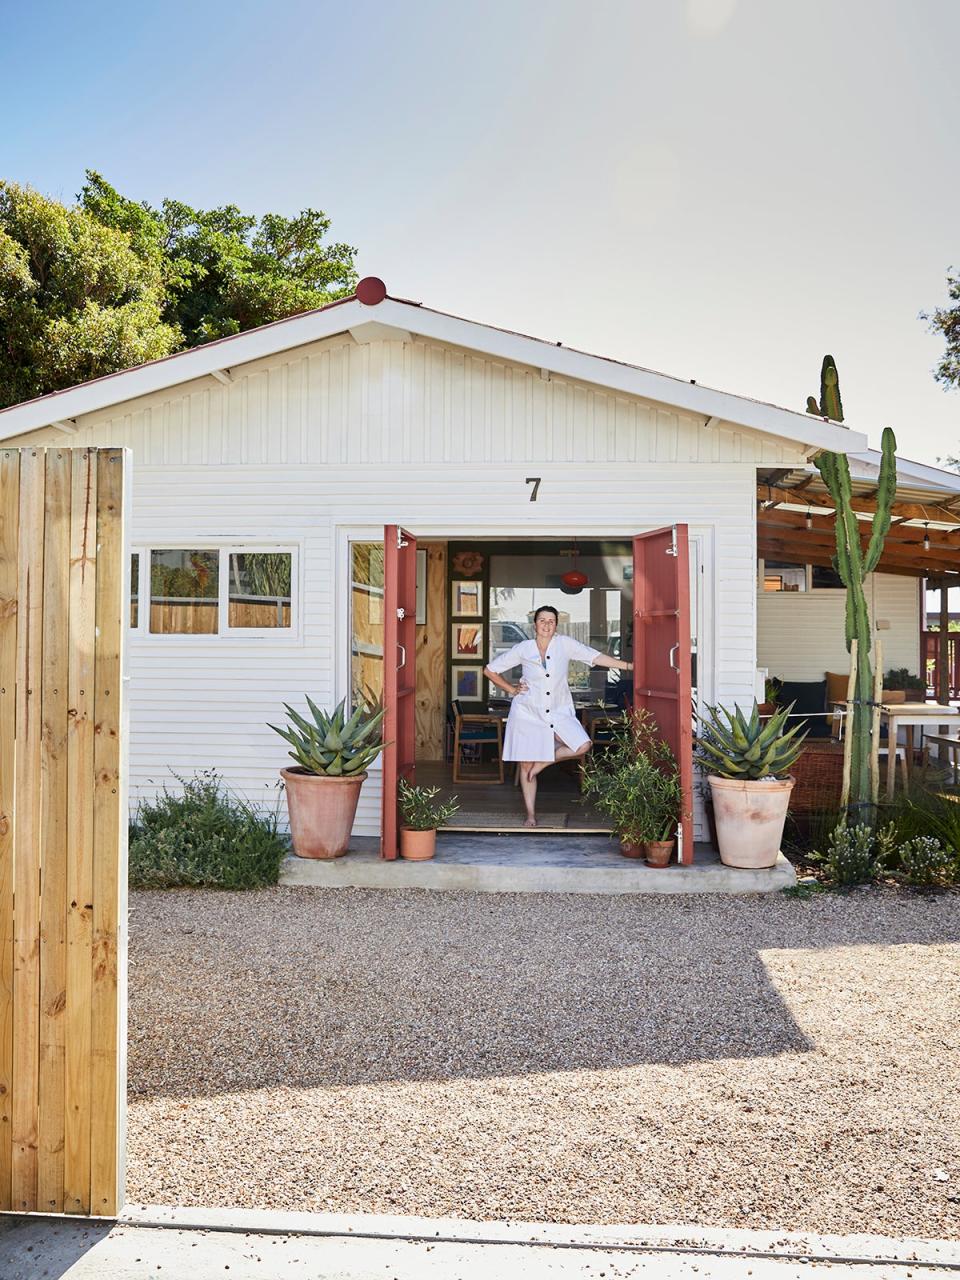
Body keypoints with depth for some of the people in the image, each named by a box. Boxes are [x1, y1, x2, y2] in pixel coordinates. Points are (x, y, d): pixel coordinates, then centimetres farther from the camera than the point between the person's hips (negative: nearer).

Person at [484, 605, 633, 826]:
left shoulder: (564, 644, -2)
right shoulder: (523, 649, -3)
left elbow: (595, 657, -6)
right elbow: (490, 670, 5)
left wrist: (628, 666, -12)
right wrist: (512, 690, -1)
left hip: (558, 712, 1)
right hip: (528, 712, -1)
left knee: (583, 745, -20)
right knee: (526, 765, 3)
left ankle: (543, 762, 3)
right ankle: (530, 815, 17)